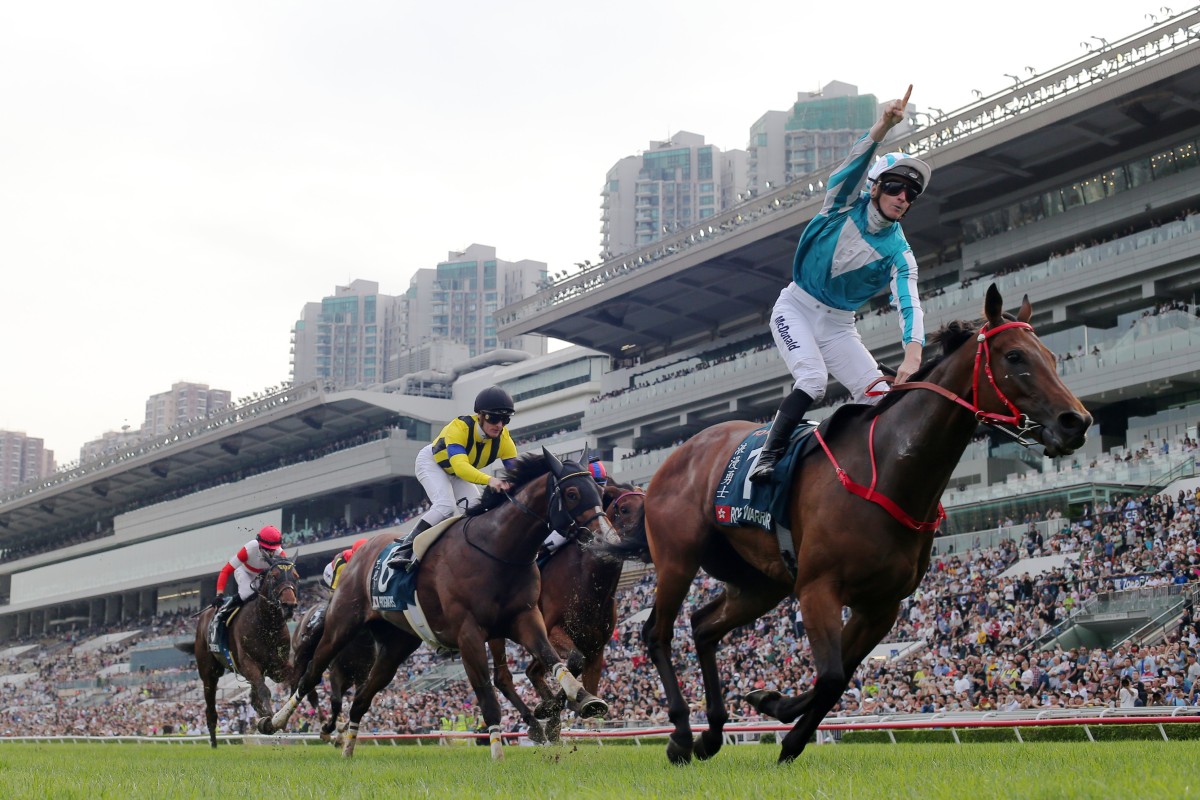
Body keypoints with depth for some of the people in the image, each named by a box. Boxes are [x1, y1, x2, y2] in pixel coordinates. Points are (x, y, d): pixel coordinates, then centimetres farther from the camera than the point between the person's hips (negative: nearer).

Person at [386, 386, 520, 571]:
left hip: (459, 474, 6)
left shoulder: (504, 439, -25)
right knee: (445, 506, -28)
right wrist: (490, 480, -70)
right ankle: (404, 549, -24)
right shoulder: (460, 427, -41)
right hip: (431, 462, -6)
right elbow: (460, 466, -54)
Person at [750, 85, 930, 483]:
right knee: (813, 379, -27)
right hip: (795, 308, -3)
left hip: (838, 325, 3)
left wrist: (913, 356, -41)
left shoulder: (898, 253, -8)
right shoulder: (848, 203, -9)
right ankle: (768, 455, -23)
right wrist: (884, 125, -48)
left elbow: (909, 305, -23)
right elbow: (854, 164, -30)